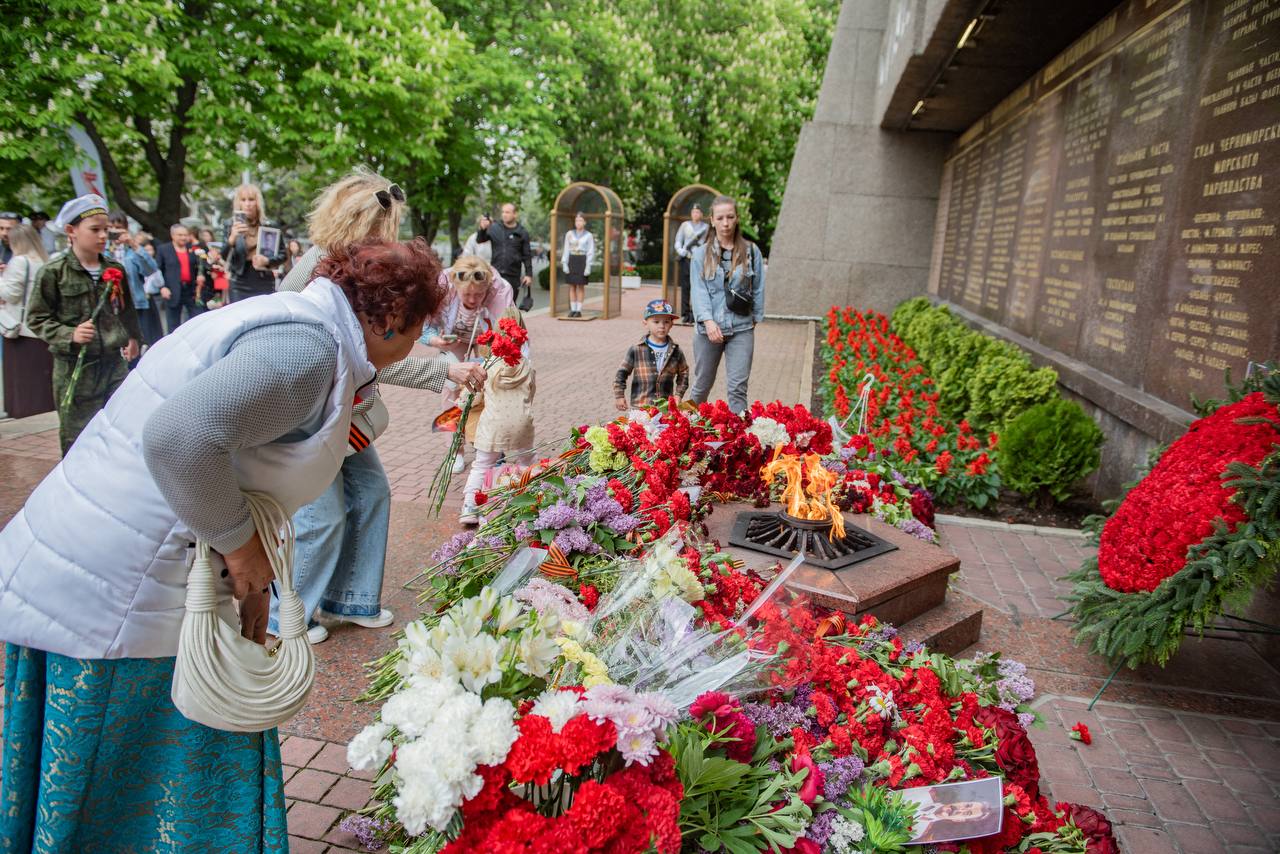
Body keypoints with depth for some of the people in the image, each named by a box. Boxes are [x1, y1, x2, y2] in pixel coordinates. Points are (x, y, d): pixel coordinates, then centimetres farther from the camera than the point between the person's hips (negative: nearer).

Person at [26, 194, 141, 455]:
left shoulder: (115, 270, 6)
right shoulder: (54, 272, -7)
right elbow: (37, 319, -4)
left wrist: (133, 338, 23)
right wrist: (69, 335, -17)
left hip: (115, 362, 4)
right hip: (75, 366, -4)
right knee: (77, 437, 4)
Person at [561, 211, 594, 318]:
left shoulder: (589, 235, 0)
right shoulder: (569, 234, 7)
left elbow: (591, 252, -2)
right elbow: (566, 250, 7)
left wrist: (588, 267, -11)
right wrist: (564, 264, -3)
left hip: (582, 261, -3)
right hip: (571, 261, 3)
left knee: (581, 286, -1)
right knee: (572, 286, 2)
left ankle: (579, 310, 2)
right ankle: (573, 309, 6)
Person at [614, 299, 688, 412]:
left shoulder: (676, 351, 6)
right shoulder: (636, 350, -1)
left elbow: (683, 373, 18)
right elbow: (622, 373, 4)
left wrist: (678, 395, 9)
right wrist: (619, 396, 1)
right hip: (640, 406, -2)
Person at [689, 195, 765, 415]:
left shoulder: (751, 251, 4)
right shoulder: (701, 254, 3)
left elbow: (758, 289, 9)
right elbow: (699, 290, -5)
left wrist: (755, 318, 7)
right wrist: (708, 320, -18)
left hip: (741, 328, 0)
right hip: (708, 328, 1)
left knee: (738, 387, -6)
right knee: (702, 385, 13)